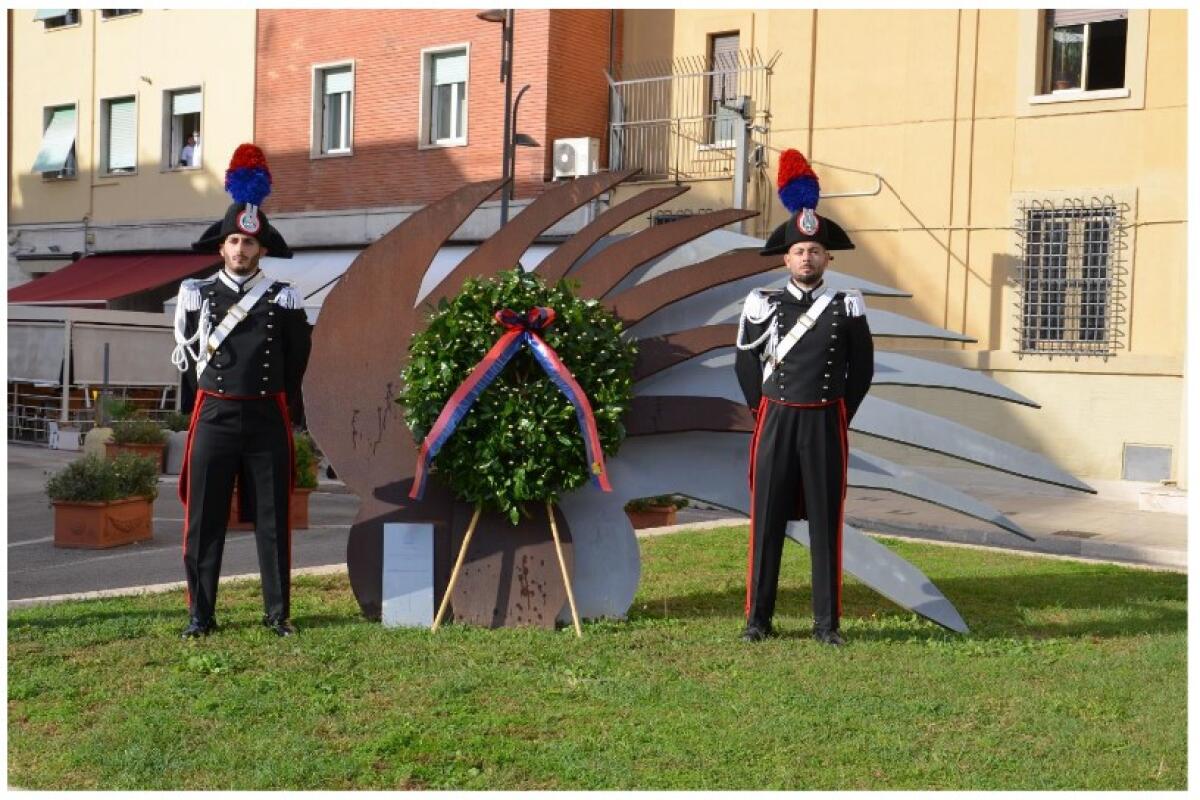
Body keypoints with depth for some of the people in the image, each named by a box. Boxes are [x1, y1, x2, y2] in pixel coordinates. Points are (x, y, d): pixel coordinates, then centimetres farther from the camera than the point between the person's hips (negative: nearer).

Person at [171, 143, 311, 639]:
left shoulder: (284, 300, 2)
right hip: (213, 418, 1)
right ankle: (201, 615, 12)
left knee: (272, 521, 5)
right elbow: (186, 358, 15)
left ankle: (278, 613, 13)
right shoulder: (196, 296, 3)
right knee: (203, 521, 3)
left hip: (267, 420, 0)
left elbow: (296, 360, 13)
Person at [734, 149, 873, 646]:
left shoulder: (847, 308, 3)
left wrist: (838, 415, 5)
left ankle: (826, 621, 11)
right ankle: (758, 618, 12)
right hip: (775, 421, 0)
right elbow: (745, 364, 10)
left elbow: (862, 369, 9)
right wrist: (764, 412, 8)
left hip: (826, 425, 0)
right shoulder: (763, 306, 2)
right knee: (766, 520, 3)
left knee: (826, 522, 3)